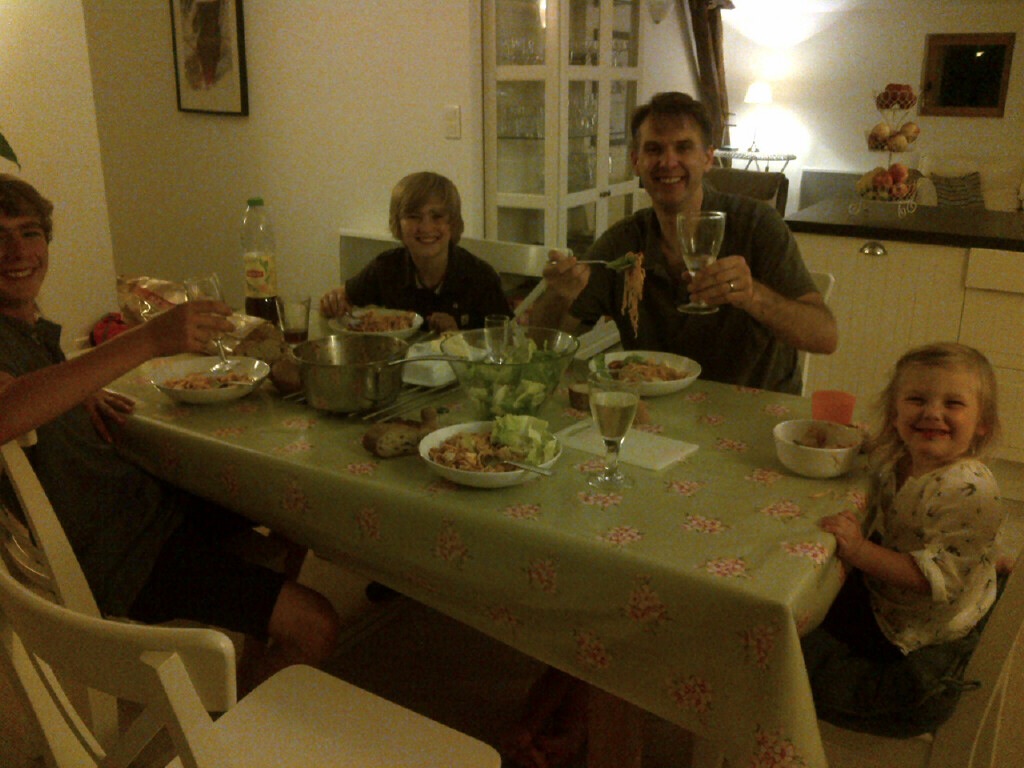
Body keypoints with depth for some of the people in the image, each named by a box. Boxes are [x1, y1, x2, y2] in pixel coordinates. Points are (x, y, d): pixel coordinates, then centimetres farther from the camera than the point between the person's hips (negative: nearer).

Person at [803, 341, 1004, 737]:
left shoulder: (971, 490, -30)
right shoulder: (893, 458, -6)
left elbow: (937, 578, -33)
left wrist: (860, 550, -37)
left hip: (926, 642, -7)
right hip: (876, 601, 8)